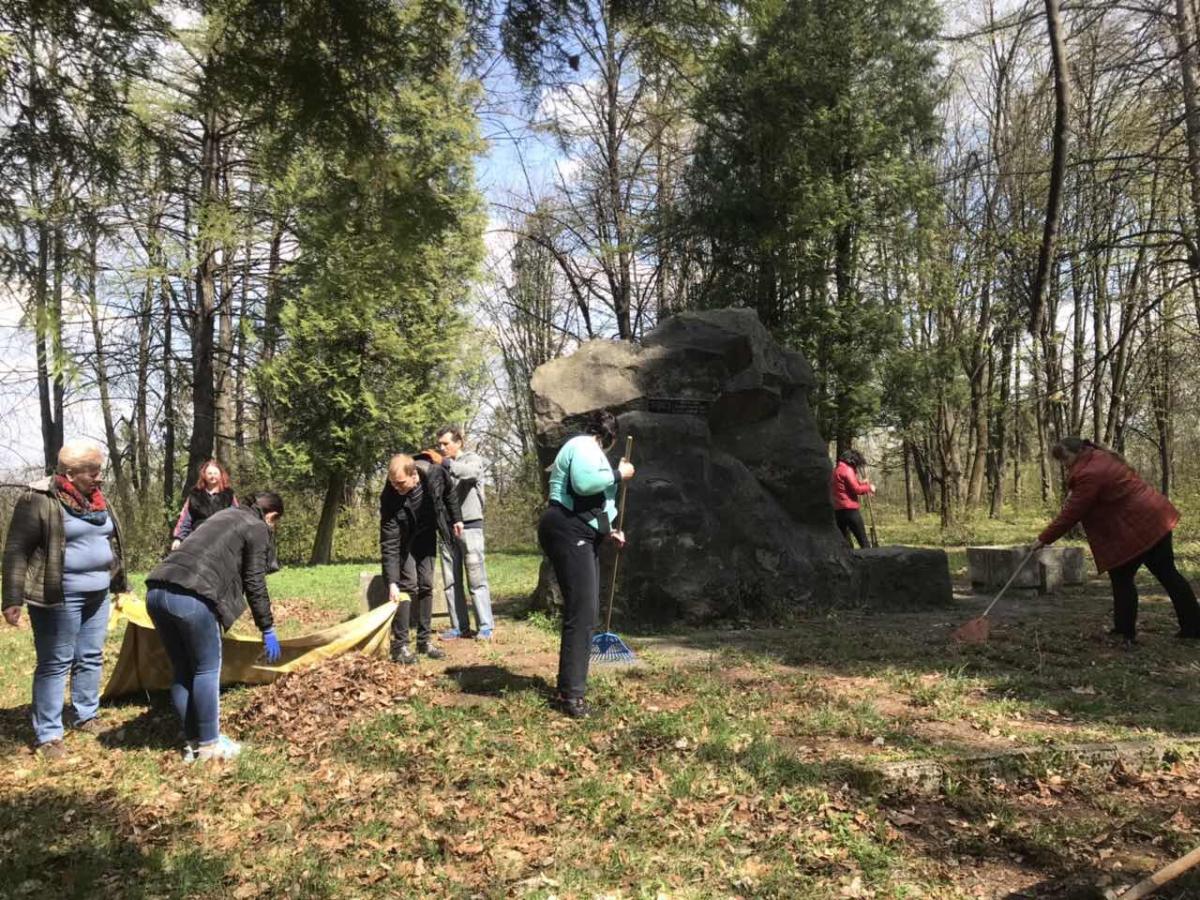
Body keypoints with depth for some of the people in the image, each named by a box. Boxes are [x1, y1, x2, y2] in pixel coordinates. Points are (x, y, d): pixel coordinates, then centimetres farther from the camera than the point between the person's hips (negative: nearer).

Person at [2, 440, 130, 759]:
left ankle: (87, 716, 28)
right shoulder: (39, 500, -13)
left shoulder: (95, 499, 11)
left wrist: (121, 584, 23)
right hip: (59, 597, -7)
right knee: (55, 663, -1)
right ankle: (47, 735, 8)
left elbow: (112, 543, 20)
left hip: (97, 594, 7)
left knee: (91, 658, 14)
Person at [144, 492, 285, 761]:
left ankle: (193, 742, 25)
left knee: (182, 671, 16)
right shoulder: (258, 529, 8)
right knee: (206, 670, 7)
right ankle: (209, 745, 15)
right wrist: (267, 629, 9)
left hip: (157, 589, 8)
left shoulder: (224, 515, 30)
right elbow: (254, 583, 3)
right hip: (191, 598, -8)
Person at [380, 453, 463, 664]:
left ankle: (424, 640, 13)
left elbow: (448, 494, -2)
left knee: (426, 586, 5)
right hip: (404, 541, -4)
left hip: (426, 536, 4)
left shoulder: (435, 474, -29)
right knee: (407, 584, -15)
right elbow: (389, 545, -33)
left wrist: (456, 518, 4)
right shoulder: (390, 498, -35)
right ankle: (399, 645, -10)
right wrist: (391, 582, -35)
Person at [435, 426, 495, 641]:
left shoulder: (472, 459, 1)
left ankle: (485, 627, 0)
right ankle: (459, 626, 12)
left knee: (476, 579, -4)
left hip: (469, 525, -5)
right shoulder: (441, 467, 14)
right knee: (451, 581, 6)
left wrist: (445, 462, -24)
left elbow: (470, 472, -23)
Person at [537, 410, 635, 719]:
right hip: (567, 532, -11)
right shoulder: (584, 445, -7)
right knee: (580, 611, -15)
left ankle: (572, 685, 22)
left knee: (587, 611, 13)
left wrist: (608, 531, 37)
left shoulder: (589, 449, 26)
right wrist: (618, 474, -14)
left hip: (581, 536, 11)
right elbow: (584, 483, -27)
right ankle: (571, 693, -14)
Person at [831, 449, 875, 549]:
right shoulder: (847, 469, -9)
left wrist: (863, 484, 16)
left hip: (837, 510, 8)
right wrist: (869, 487, 3)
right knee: (863, 540, -2)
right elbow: (856, 489, -13)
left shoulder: (835, 470, 19)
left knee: (845, 542, 9)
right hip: (849, 509, -8)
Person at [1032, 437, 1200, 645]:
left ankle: (1125, 631, 6)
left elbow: (1071, 514, -19)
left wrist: (1044, 538, -12)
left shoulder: (1089, 475, -20)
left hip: (1139, 527, -10)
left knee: (1121, 577, 1)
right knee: (1167, 574, 15)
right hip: (1157, 516, 10)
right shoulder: (1101, 457, 11)